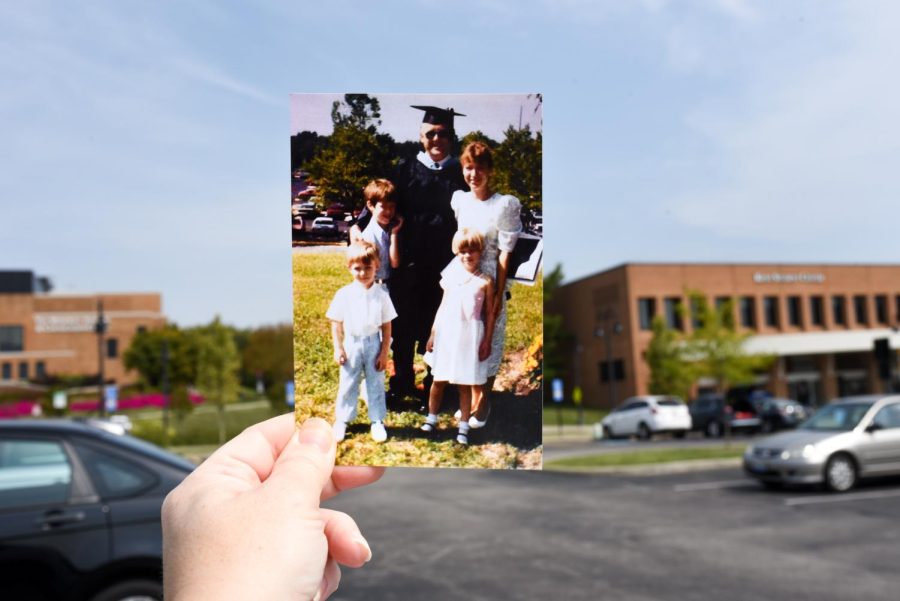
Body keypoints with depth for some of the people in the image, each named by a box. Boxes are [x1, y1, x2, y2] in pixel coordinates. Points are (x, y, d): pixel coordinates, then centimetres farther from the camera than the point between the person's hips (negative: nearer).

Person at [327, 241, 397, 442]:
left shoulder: (381, 295, -7)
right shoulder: (344, 294, -8)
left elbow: (386, 326, -3)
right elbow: (336, 324, -1)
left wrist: (384, 352, -3)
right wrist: (338, 349, -4)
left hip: (373, 344, 0)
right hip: (351, 344, 0)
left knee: (376, 383, 10)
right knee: (347, 384, 11)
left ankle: (377, 421, 25)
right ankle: (342, 420, 27)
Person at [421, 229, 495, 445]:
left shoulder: (485, 282, -4)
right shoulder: (452, 277, 5)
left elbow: (489, 314, -1)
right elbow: (443, 306, 10)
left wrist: (487, 341, -4)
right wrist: (433, 334, 9)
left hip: (469, 336, -3)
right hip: (446, 333, 3)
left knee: (465, 384, 5)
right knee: (438, 380, 10)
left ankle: (463, 426, 16)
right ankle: (431, 418, 26)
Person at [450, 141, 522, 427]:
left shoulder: (504, 205, -13)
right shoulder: (459, 199, 2)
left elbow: (505, 254, -12)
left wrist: (498, 295, -12)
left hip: (490, 282, -5)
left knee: (489, 340, 6)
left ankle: (483, 402, 23)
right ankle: (471, 397, 31)